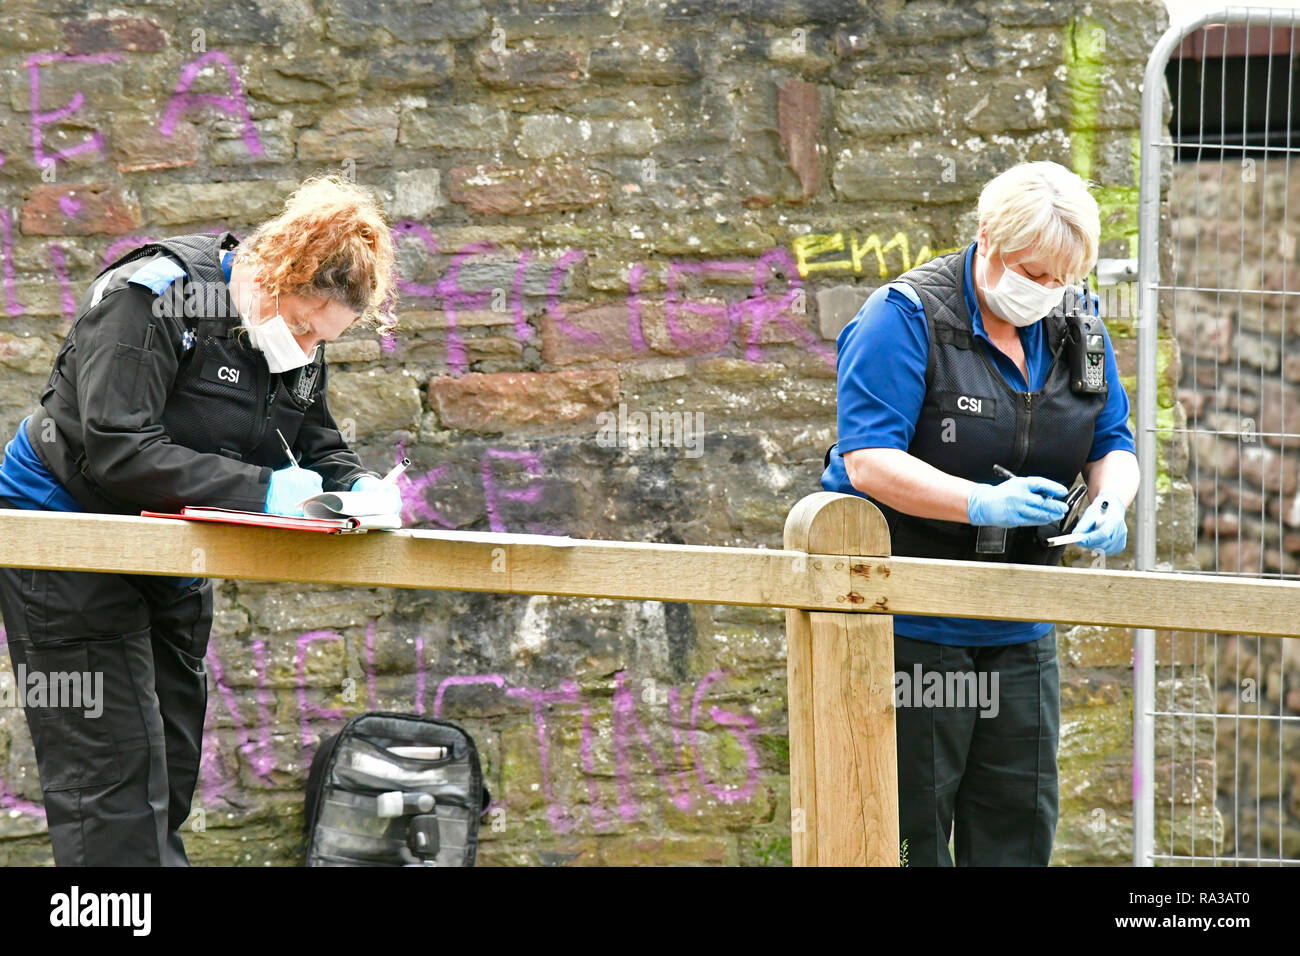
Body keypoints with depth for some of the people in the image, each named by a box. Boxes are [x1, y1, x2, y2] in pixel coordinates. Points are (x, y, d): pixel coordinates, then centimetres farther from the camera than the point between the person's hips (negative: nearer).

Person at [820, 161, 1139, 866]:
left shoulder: (1075, 323, 5)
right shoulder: (906, 318, -14)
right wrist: (983, 502, -35)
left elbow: (1112, 444, 11)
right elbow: (870, 463, -22)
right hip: (907, 624, -6)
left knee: (1021, 820, 8)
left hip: (1018, 631, 6)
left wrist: (1110, 501, -14)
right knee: (910, 824, -3)